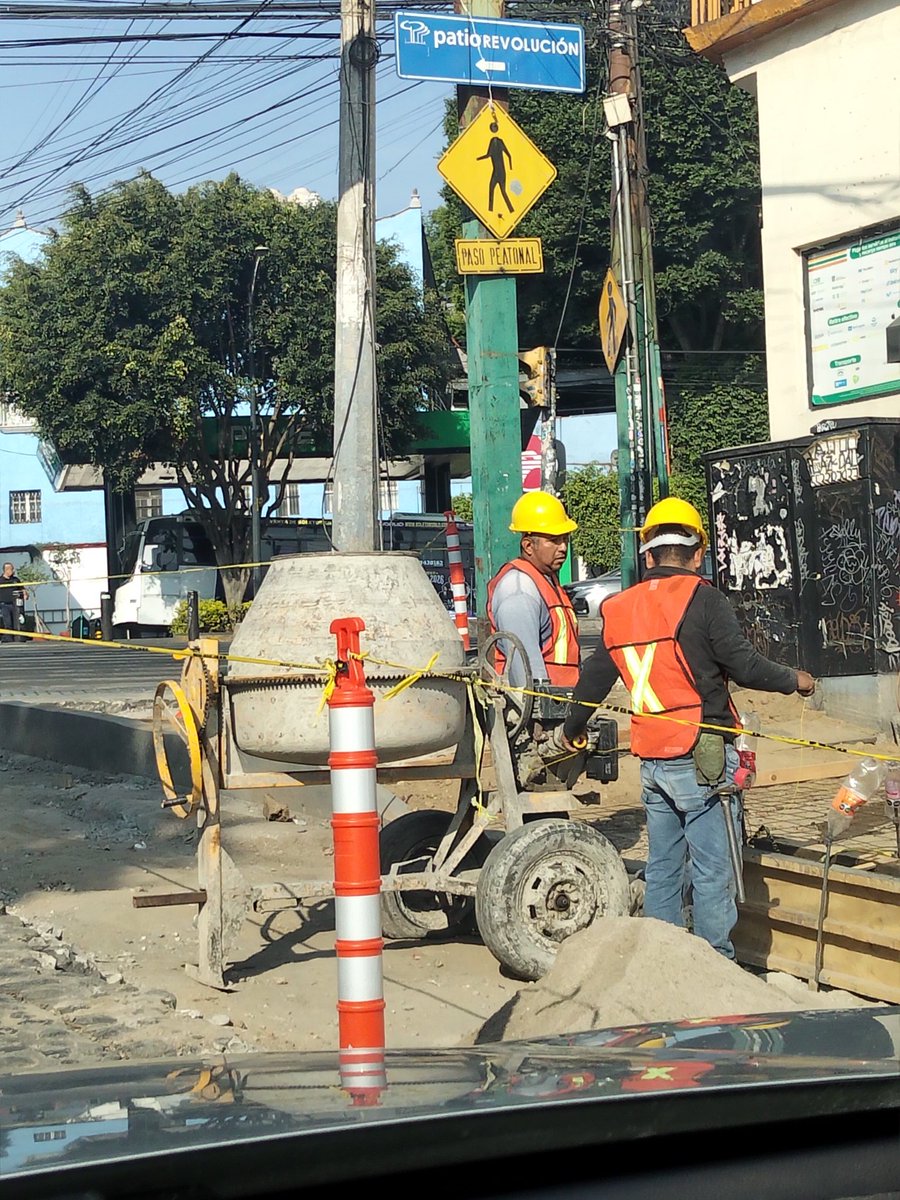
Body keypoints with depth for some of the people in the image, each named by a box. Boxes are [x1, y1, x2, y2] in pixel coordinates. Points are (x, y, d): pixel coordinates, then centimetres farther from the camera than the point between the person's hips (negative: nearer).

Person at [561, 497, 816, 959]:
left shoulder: (619, 609, 10)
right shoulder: (701, 599, -9)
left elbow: (594, 677, 20)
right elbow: (744, 665, -11)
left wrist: (571, 728, 35)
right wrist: (794, 680, 7)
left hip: (651, 760, 6)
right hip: (702, 759, -6)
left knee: (662, 868, 15)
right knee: (712, 871, -1)